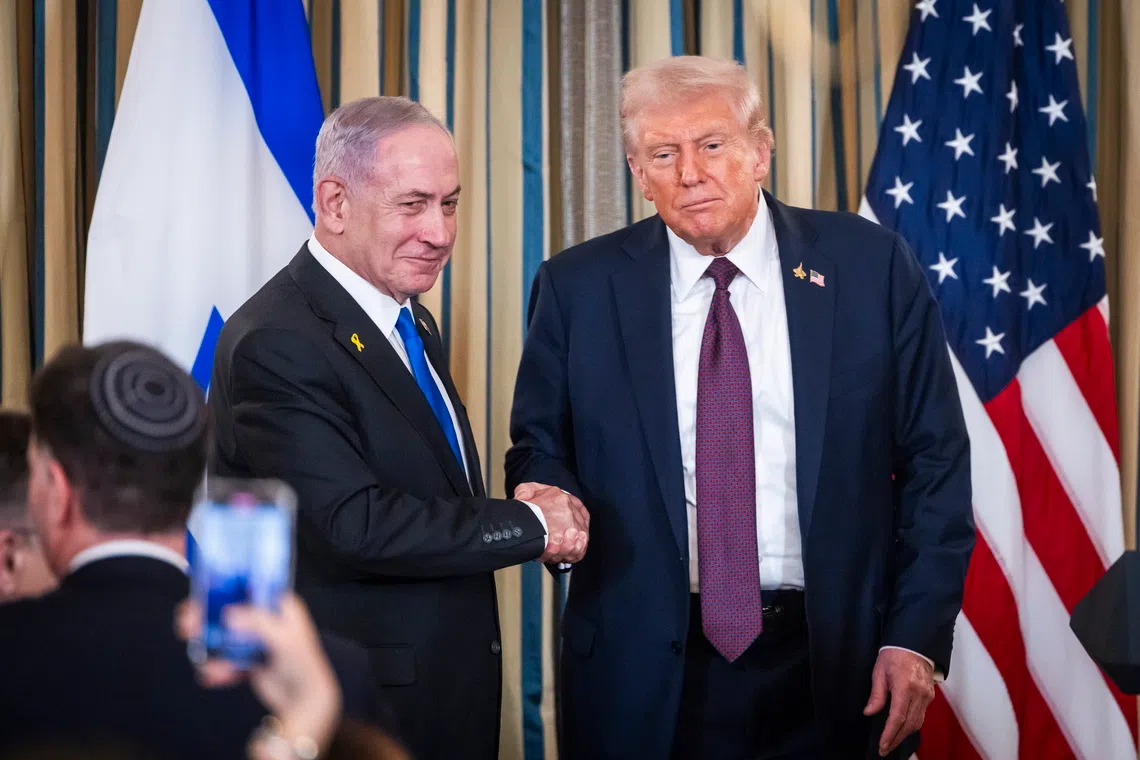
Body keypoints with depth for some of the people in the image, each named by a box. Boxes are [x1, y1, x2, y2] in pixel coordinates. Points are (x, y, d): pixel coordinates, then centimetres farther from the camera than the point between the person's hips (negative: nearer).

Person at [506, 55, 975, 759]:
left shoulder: (871, 266, -2)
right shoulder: (579, 288, 1)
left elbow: (935, 462, 1)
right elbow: (540, 448, 10)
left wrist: (919, 634, -6)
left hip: (831, 673, 0)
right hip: (647, 675, 1)